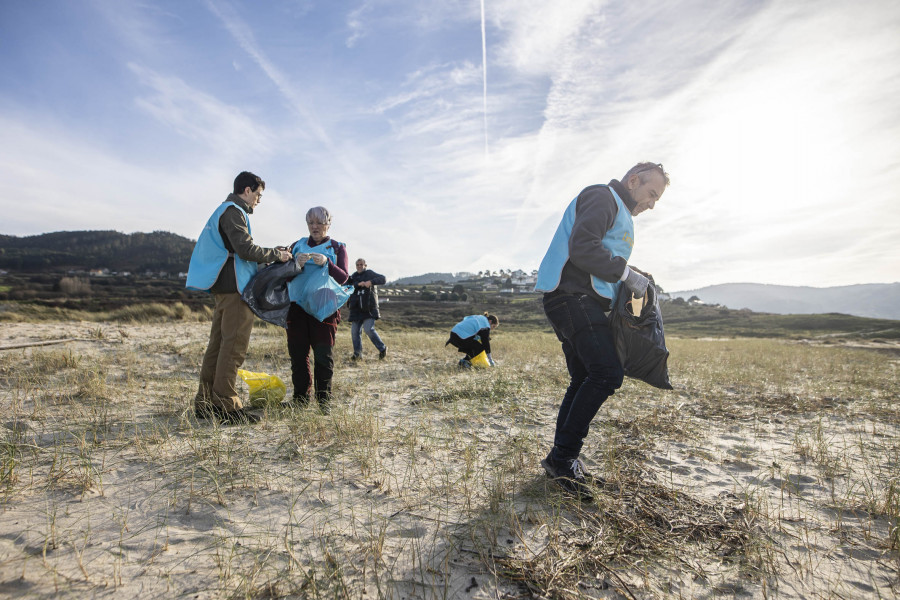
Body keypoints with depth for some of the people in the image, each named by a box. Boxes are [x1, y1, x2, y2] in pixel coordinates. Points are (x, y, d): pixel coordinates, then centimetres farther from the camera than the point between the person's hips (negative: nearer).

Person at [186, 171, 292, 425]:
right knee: (234, 345, -10)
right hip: (235, 287, -11)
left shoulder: (225, 210, 24)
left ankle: (205, 402, 17)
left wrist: (271, 253, 15)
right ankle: (226, 405, -8)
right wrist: (276, 255, -7)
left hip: (223, 288, 11)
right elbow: (246, 250, -18)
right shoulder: (233, 212, -8)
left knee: (219, 342, 11)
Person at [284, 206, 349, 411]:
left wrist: (326, 262, -20)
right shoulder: (297, 245, 19)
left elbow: (342, 277, -2)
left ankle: (324, 398, 5)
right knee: (297, 352, 3)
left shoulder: (337, 248, 12)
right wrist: (295, 262, -13)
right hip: (296, 304, 3)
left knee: (323, 354, -4)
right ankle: (300, 396, 14)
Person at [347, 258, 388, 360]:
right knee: (354, 331, 1)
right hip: (356, 309, 5)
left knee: (369, 329, -16)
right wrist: (358, 284, -21)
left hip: (369, 309, -4)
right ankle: (357, 353, 15)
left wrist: (371, 282, -23)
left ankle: (382, 348, -1)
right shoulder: (354, 276, 17)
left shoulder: (370, 273, 6)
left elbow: (383, 279, -6)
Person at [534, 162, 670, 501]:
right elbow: (581, 248, -19)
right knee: (607, 373, -19)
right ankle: (563, 458, -12)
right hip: (573, 298, -11)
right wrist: (626, 273, -13)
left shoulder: (619, 214, 31)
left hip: (582, 303, 11)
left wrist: (629, 284, 14)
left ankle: (561, 460, 16)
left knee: (585, 381, 9)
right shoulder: (603, 197, -2)